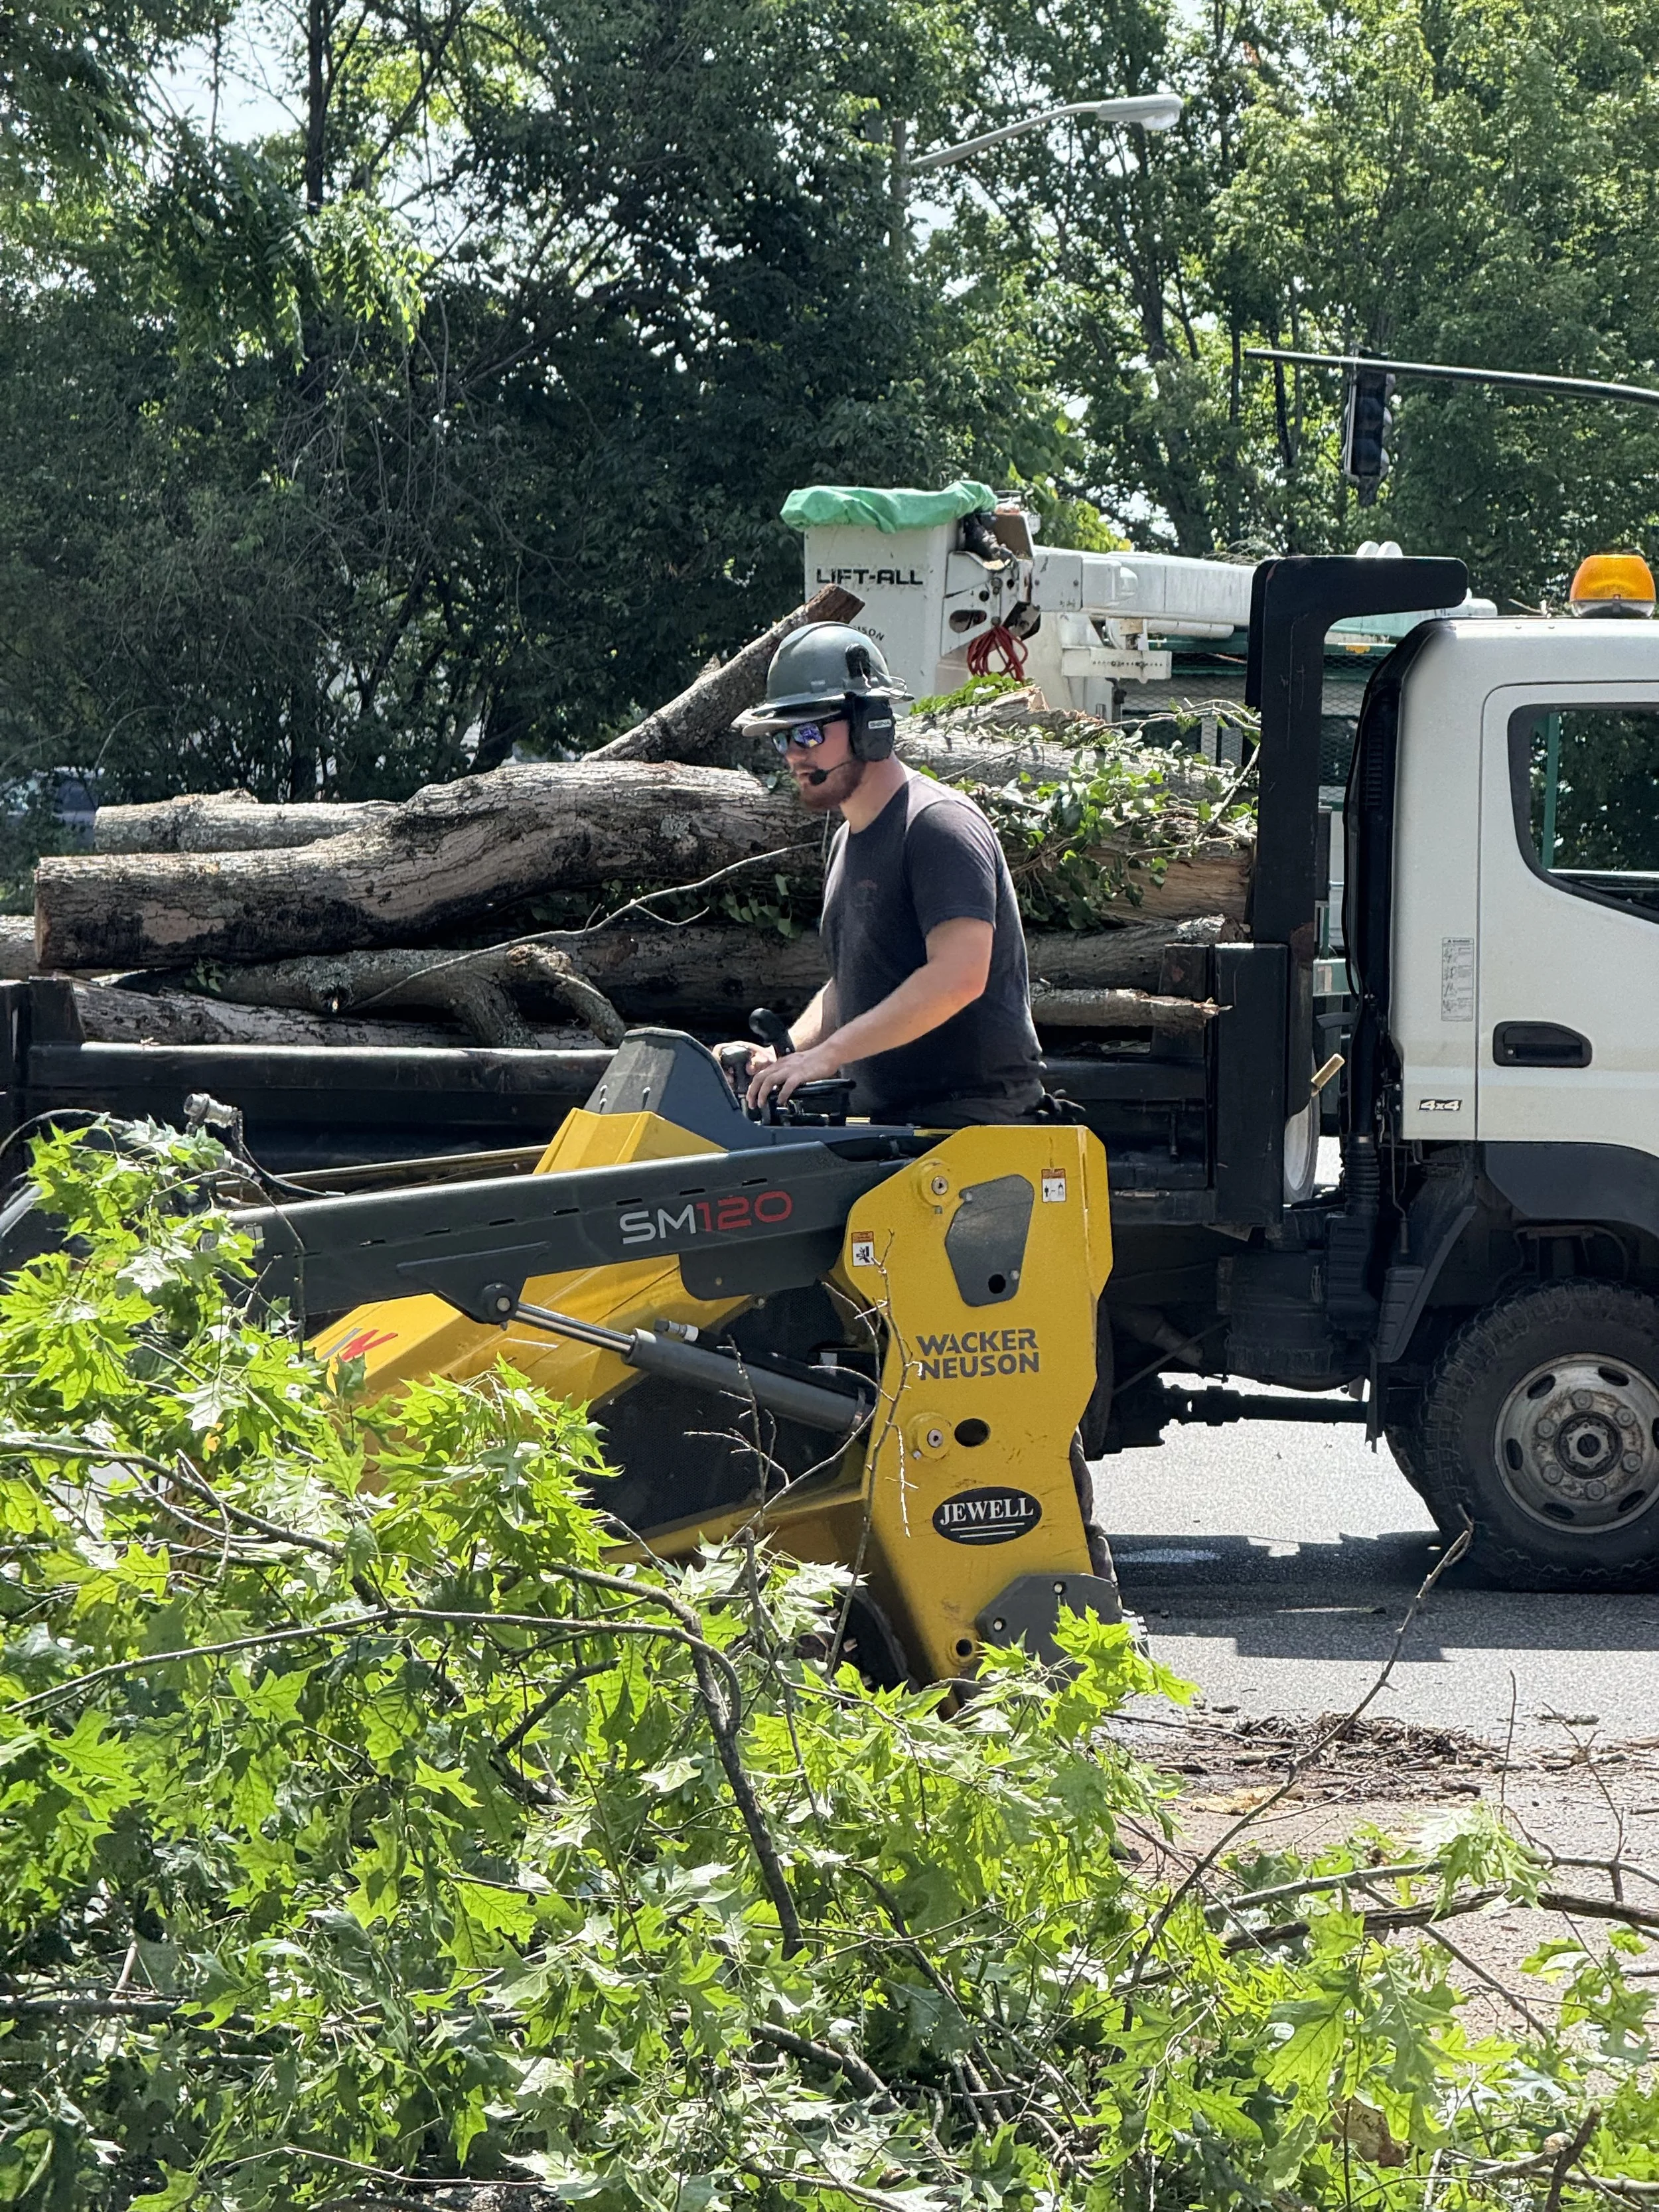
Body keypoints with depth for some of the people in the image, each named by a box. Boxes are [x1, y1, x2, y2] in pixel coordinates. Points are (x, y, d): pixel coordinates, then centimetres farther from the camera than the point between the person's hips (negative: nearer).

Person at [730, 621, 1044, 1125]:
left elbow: (957, 976, -23)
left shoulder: (937, 824, -10)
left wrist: (826, 1054, -23)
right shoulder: (848, 841, 20)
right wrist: (781, 1054, 9)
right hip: (888, 1120, 9)